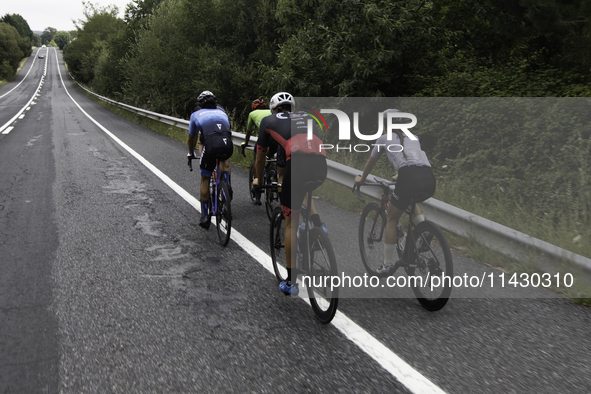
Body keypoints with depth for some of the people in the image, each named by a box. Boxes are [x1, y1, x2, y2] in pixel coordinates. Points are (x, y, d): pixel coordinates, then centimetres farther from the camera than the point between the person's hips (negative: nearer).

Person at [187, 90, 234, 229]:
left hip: (211, 145, -2)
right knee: (224, 160, 38)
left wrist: (191, 153, 60)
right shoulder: (222, 113, 35)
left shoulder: (196, 115, 29)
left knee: (205, 179, 17)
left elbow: (191, 138, 42)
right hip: (228, 145, 2)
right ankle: (226, 185, 13)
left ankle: (205, 217, 21)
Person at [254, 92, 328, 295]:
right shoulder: (306, 117, 35)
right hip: (321, 164, 4)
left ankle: (290, 282, 16)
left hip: (297, 161, -4)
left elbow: (260, 158, 34)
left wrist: (259, 180, 53)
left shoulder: (269, 121, 26)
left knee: (291, 224, 11)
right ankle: (316, 219, 15)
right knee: (305, 188, 41)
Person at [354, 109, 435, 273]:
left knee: (392, 219, 15)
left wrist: (361, 179, 53)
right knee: (411, 201, 38)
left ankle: (387, 265, 18)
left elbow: (371, 162, 34)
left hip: (409, 179, -5)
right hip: (430, 180, 5)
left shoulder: (384, 138, 19)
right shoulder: (412, 137, 32)